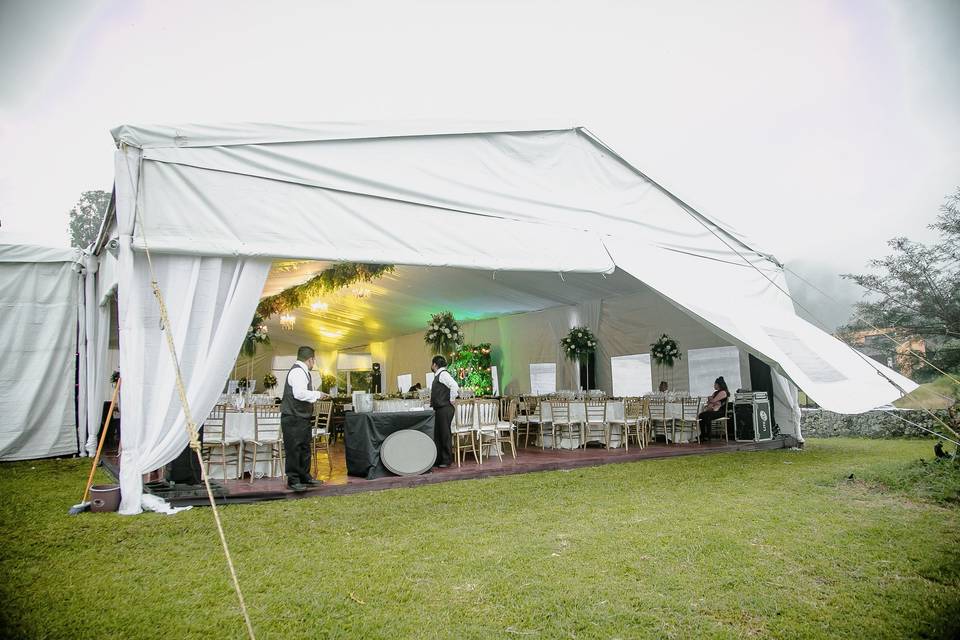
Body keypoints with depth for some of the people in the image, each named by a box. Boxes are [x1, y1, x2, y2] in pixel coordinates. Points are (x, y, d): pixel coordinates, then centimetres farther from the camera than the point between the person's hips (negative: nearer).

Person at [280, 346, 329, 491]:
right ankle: (293, 480, 4)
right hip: (293, 418, -11)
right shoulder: (297, 372, -17)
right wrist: (317, 394, -15)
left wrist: (318, 395, 21)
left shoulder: (303, 371, 17)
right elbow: (300, 393, -27)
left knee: (305, 448, 16)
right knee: (293, 449, -3)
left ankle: (305, 477, 26)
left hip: (303, 417, 11)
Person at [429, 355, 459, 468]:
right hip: (439, 409, 10)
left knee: (445, 434, -4)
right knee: (437, 434, 13)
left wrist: (452, 400, -18)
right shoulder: (438, 375, 17)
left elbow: (454, 386, -26)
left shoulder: (443, 374, -13)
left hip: (445, 409, -10)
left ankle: (447, 460, 3)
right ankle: (438, 459, 21)